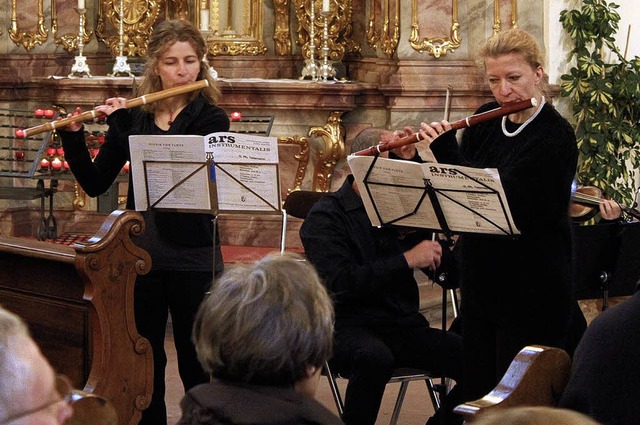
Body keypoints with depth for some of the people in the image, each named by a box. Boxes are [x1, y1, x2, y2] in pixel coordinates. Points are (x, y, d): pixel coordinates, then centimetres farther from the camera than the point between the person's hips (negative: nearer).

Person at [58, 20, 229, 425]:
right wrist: (73, 136, -8)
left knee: (195, 363, 3)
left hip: (191, 258, -4)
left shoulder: (210, 118, -5)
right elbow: (95, 183, 7)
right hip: (141, 254, 4)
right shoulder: (135, 118, 7)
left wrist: (122, 125, -18)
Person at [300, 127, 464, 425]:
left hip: (405, 326, 5)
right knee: (375, 358, -39)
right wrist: (406, 260, -19)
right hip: (350, 327, -5)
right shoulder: (326, 216, -3)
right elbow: (340, 283, -18)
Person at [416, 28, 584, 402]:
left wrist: (446, 150, -21)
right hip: (481, 283, 7)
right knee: (478, 390, 13)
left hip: (531, 292, -7)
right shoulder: (487, 121, 5)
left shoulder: (555, 137, -16)